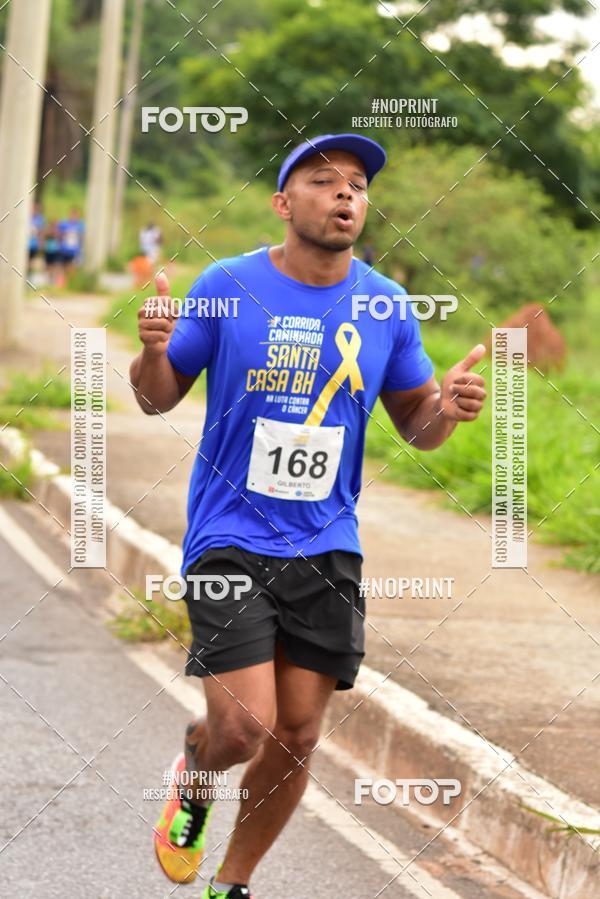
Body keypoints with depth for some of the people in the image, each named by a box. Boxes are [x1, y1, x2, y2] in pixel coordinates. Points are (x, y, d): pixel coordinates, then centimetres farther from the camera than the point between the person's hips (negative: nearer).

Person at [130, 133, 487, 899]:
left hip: (327, 548, 3)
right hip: (230, 539, -3)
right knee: (244, 728, -12)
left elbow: (415, 426, 11)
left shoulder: (386, 307, 1)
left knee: (296, 736, 5)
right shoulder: (227, 286, -6)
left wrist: (447, 409, -12)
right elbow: (159, 397, 2)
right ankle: (193, 773, 25)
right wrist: (153, 350, -21)